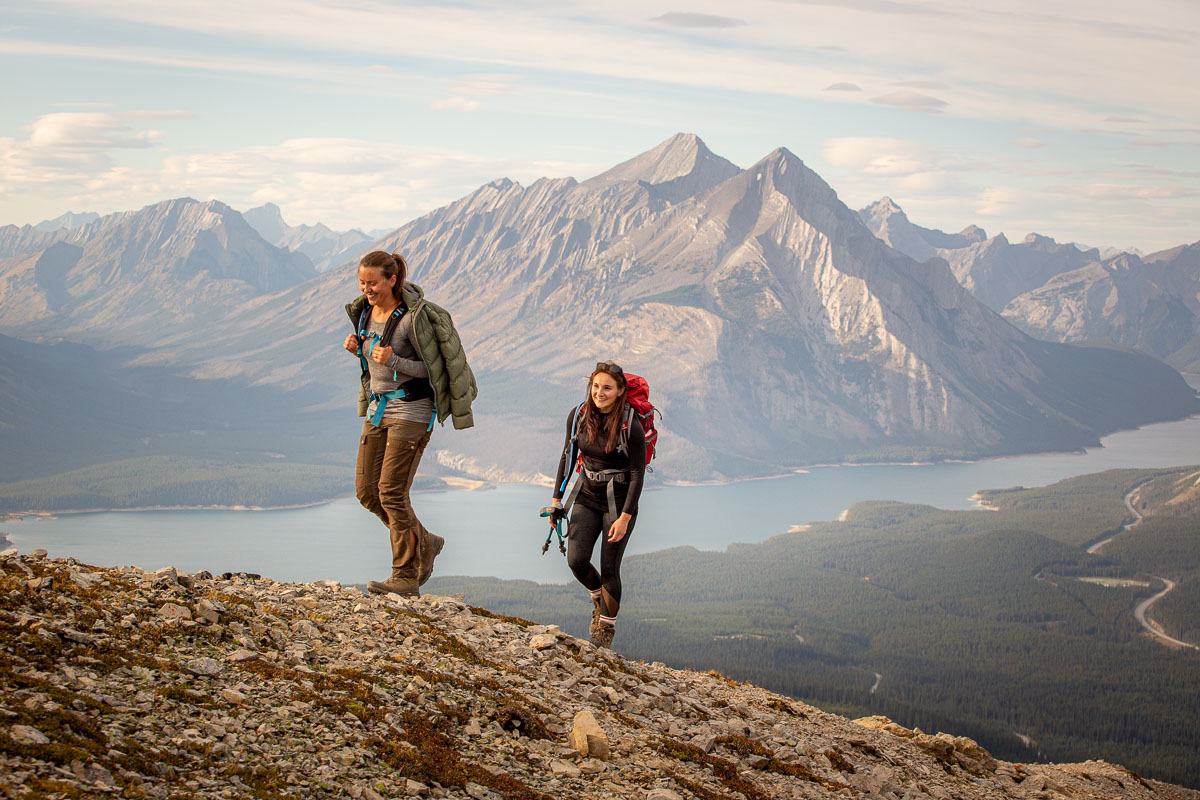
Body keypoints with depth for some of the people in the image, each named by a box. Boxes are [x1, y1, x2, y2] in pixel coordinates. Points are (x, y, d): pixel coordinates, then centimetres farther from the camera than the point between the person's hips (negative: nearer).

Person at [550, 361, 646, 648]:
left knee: (609, 568, -3)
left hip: (620, 502, -4)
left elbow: (638, 473, -14)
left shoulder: (631, 425, -19)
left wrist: (624, 518, -18)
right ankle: (598, 596, 25)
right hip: (587, 497, 4)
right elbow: (568, 456, 7)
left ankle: (606, 629, 17)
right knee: (576, 560, -8)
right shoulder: (578, 415, -6)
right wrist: (557, 499, 6)